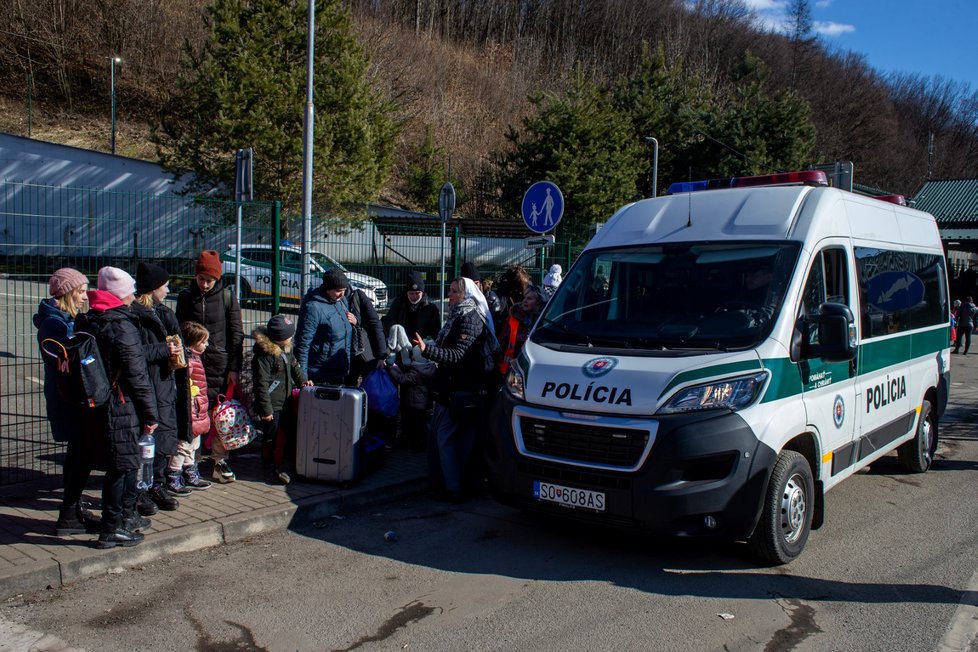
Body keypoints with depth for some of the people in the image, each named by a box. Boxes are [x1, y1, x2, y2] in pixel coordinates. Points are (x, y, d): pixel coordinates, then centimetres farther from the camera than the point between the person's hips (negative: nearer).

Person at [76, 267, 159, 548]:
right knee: (122, 465, 1)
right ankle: (112, 530, 8)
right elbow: (136, 374, -18)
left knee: (127, 461, 21)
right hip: (121, 408, -9)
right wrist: (150, 413, -11)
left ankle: (127, 516, 34)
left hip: (95, 406, 9)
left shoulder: (85, 321, 8)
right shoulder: (121, 325, -18)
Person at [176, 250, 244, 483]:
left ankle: (220, 460, 14)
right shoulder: (185, 297, 5)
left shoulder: (227, 296, 0)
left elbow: (236, 334, 1)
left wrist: (234, 368, -3)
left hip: (220, 364, -1)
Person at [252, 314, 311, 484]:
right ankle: (269, 471, 21)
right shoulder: (264, 354, -22)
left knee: (292, 433, 11)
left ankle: (288, 468, 23)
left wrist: (302, 380, 5)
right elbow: (261, 384, -21)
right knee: (270, 438, 6)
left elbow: (294, 365, 22)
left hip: (286, 401, 8)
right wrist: (265, 409, -20)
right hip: (271, 405, -8)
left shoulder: (286, 348, 5)